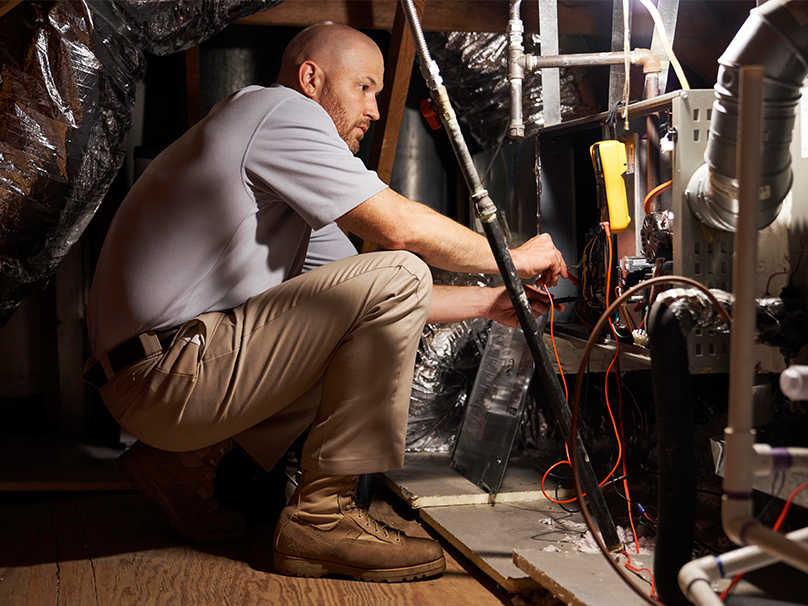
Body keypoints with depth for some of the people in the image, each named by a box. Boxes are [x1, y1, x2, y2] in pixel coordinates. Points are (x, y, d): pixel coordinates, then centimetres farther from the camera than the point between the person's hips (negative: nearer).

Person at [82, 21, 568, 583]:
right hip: (166, 376, -10)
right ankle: (323, 515, -10)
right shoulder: (280, 107, -5)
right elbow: (401, 227, -15)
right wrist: (513, 257, 1)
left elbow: (367, 299, 22)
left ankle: (187, 458, 15)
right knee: (398, 275, -14)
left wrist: (489, 302, 19)